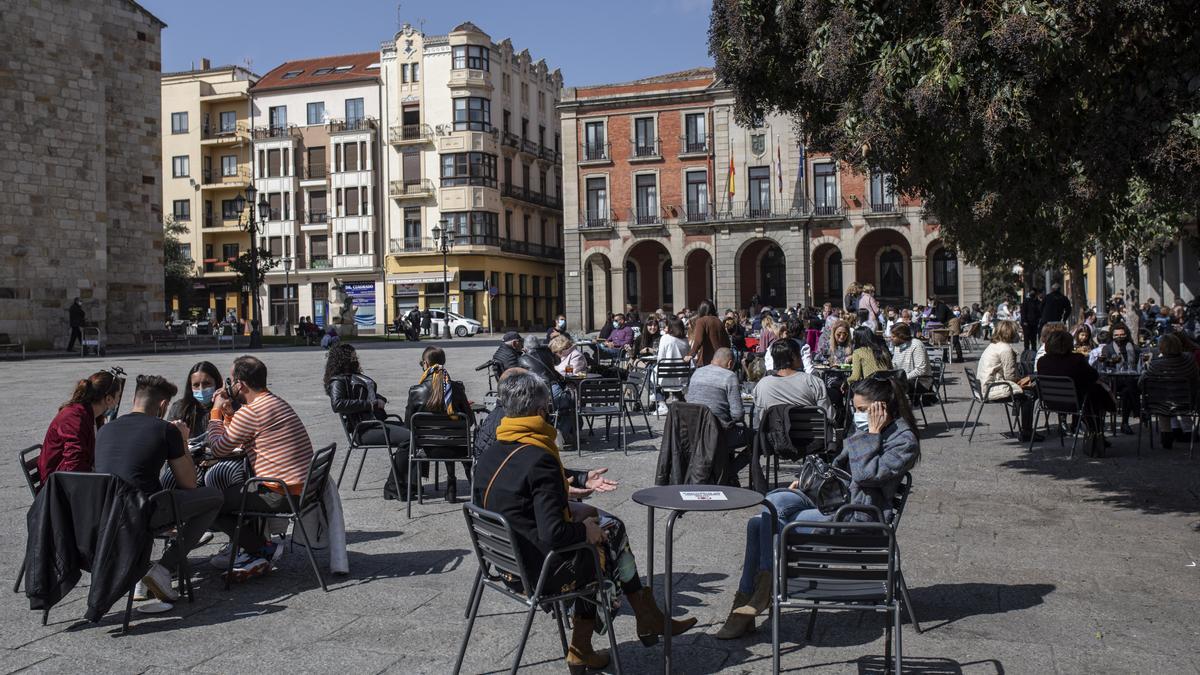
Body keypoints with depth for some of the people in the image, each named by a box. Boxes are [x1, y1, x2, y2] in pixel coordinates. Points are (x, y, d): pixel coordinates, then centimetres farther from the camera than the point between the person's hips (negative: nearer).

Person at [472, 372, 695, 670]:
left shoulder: (489, 454, 0)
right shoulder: (539, 460, -25)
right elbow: (554, 533, -29)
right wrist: (585, 530, -9)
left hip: (504, 562, 8)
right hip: (539, 574, -8)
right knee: (612, 535, 10)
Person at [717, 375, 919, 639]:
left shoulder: (905, 441, -9)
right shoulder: (866, 428, 16)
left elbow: (865, 474, -22)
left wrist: (873, 434, -15)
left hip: (857, 515, -8)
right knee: (773, 501, -20)